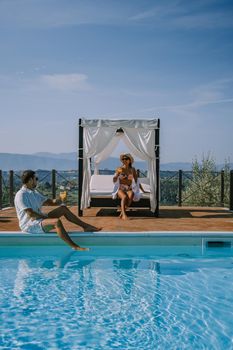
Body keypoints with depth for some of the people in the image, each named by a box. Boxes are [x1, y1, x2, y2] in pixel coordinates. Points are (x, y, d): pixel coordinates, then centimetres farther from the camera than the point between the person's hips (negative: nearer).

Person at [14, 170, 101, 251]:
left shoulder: (34, 192, 14)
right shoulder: (21, 195, -17)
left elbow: (49, 202, 16)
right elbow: (30, 214, -24)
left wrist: (55, 201, -8)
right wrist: (46, 216, -14)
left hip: (40, 219, 10)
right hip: (30, 225, -10)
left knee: (63, 208, 3)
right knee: (57, 222, -34)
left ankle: (86, 226, 2)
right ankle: (74, 246, -33)